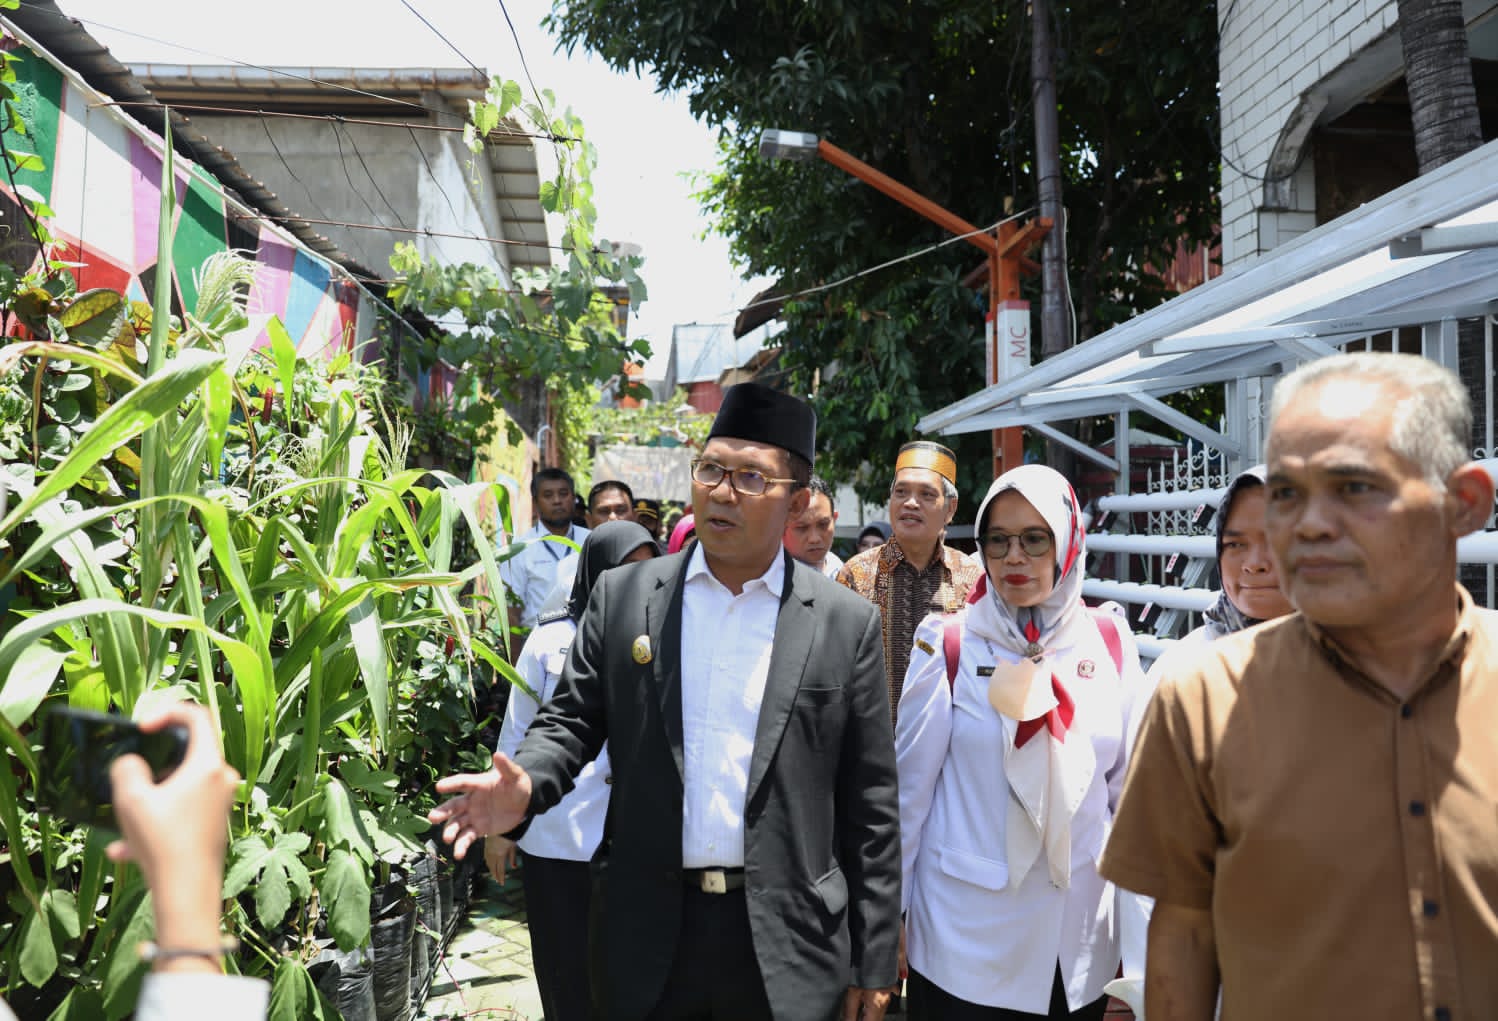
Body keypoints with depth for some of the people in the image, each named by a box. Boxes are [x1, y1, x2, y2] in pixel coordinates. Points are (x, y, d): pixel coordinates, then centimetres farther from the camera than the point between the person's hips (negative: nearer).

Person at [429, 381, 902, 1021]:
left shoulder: (846, 624, -3)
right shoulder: (622, 597, 1)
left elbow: (869, 806, -1)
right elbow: (572, 721, 5)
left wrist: (872, 966, 0)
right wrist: (525, 784, -18)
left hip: (787, 943, -1)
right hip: (647, 932, 1)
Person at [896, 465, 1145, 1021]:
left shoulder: (1109, 644, -2)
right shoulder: (950, 646, -10)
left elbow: (1129, 783, 6)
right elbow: (909, 786, -5)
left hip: (1080, 938, 3)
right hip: (965, 938, -2)